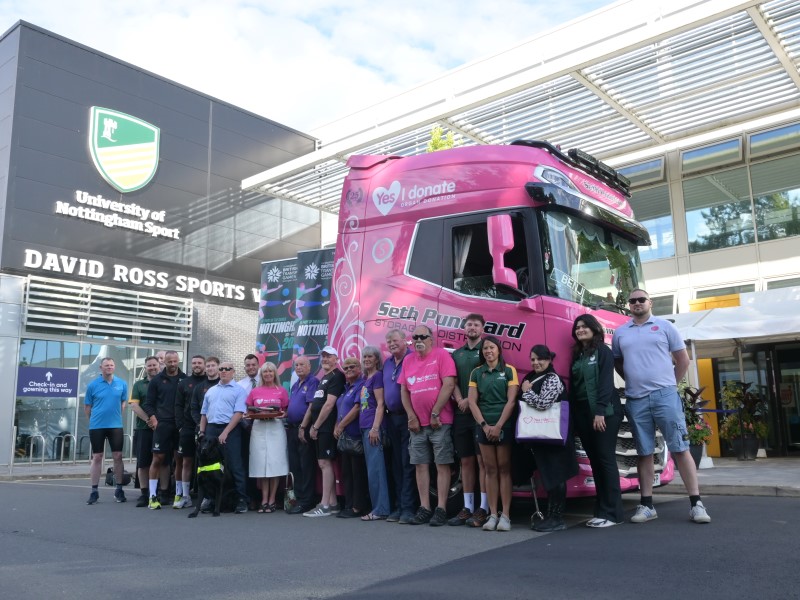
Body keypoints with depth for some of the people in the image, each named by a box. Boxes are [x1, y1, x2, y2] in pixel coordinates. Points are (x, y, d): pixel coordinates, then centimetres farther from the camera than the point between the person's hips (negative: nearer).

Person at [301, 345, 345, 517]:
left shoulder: (337, 377, -8)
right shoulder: (323, 378, 21)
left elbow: (329, 404, -16)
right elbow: (314, 405, 23)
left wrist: (315, 426, -15)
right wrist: (304, 426, 18)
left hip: (326, 427, -9)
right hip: (319, 428, 9)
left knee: (325, 463, -9)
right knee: (325, 464, 9)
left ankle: (325, 506, -7)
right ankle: (333, 504, 14)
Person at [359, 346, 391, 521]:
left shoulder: (378, 376, -6)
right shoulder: (365, 378, 18)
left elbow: (380, 404, -13)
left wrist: (375, 428, -19)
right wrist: (367, 427, 17)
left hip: (373, 427, -9)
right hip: (365, 427, 9)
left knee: (375, 468, -8)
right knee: (372, 468, 9)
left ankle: (381, 509, -5)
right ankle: (378, 507, 14)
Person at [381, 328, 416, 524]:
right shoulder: (387, 363, 15)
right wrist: (386, 416, 16)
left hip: (408, 418, -8)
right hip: (392, 418, 8)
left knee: (407, 464, -7)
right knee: (395, 465, 11)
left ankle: (408, 508, -3)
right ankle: (397, 506, 18)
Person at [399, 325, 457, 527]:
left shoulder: (441, 354, -5)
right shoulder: (408, 360, 12)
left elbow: (448, 384, -13)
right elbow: (404, 390, 12)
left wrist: (435, 414, -13)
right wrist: (411, 417, 1)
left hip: (439, 422, -5)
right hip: (417, 423, 6)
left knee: (442, 464, -2)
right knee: (420, 465, 7)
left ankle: (441, 509, 2)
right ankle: (424, 508, 14)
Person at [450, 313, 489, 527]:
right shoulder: (457, 354, 17)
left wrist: (471, 400, -13)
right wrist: (460, 400, -6)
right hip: (461, 413, 5)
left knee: (482, 460, -5)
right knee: (466, 461, 8)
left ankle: (484, 508, -1)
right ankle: (467, 507, 14)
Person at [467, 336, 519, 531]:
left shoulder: (509, 370, 1)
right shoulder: (476, 373, 9)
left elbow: (511, 401, -5)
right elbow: (472, 401, 3)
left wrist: (498, 426, -12)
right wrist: (484, 425, -7)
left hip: (504, 424, -2)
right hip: (483, 425, 3)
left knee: (504, 469, -1)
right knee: (490, 469, 4)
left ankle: (505, 515, 1)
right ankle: (493, 514, 7)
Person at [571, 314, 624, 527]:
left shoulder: (602, 351, -1)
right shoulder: (576, 355, 17)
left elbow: (606, 381, -11)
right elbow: (573, 386, 14)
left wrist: (600, 411, -19)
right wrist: (574, 415, 7)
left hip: (604, 411, -6)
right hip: (582, 413, 6)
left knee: (606, 459, -6)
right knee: (595, 462, 7)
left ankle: (613, 513, -2)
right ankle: (601, 511, 11)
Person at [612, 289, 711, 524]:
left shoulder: (664, 326, 6)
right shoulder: (620, 333, 12)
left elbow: (683, 360, 9)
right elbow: (618, 363, 21)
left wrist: (670, 383, 6)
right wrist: (635, 381, 11)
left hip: (665, 395, -2)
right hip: (635, 400, 2)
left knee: (680, 449, -3)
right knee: (644, 453, 7)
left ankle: (696, 504, 2)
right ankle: (647, 505, 12)